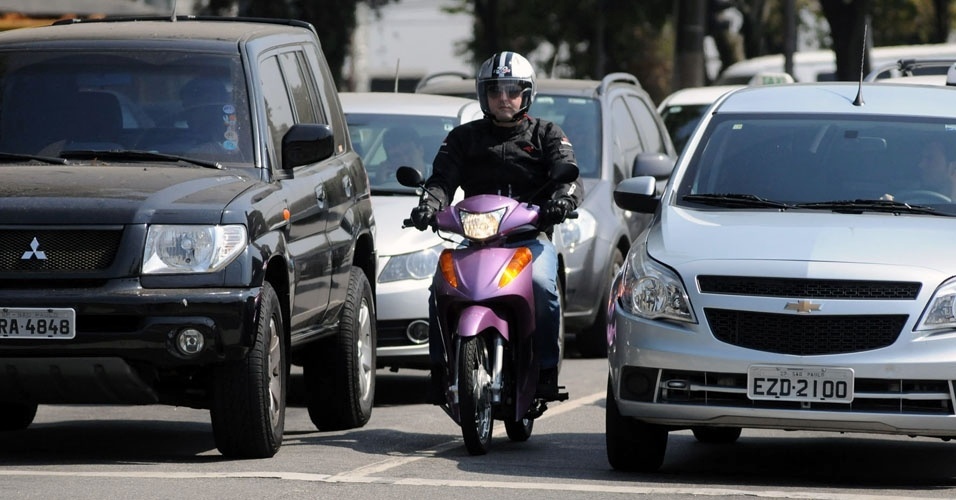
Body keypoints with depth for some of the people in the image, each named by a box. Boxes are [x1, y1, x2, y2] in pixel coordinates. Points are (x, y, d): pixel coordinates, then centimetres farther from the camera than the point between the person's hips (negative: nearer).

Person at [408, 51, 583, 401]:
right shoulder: (464, 137, 18)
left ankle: (547, 370, -23)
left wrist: (564, 198, -25)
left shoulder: (547, 135, 15)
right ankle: (440, 369, -18)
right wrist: (429, 205, -19)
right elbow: (443, 178, 5)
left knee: (542, 285, -32)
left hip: (531, 237, -1)